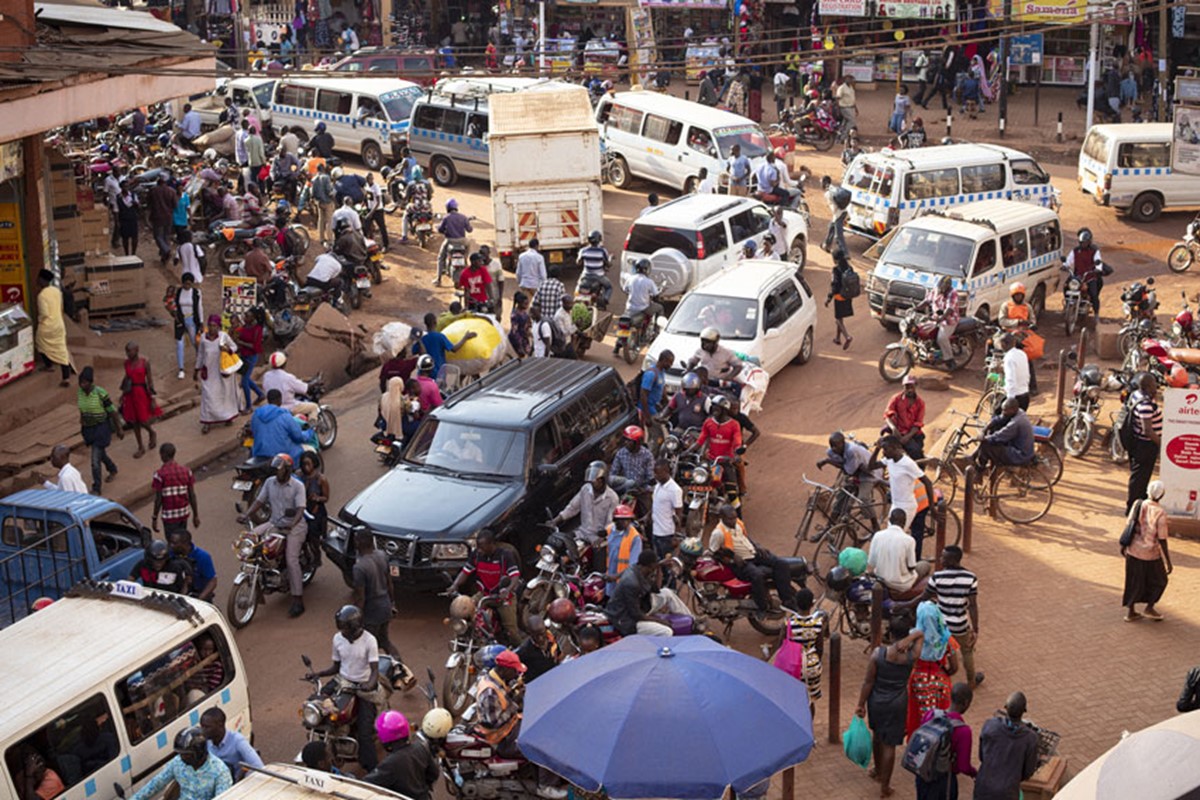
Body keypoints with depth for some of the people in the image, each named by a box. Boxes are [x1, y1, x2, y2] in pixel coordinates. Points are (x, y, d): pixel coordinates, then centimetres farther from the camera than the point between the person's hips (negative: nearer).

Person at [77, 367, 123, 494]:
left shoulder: (100, 393, -22)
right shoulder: (80, 393, -5)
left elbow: (112, 411, -13)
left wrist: (119, 430, -8)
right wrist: (82, 424, 20)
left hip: (101, 428, -6)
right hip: (88, 429, 6)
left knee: (95, 459, -8)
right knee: (100, 453, 25)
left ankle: (96, 489, 3)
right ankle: (112, 469, 54)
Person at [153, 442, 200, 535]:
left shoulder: (160, 474, -14)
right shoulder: (186, 471, -1)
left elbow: (158, 499, -13)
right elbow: (192, 495, 1)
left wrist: (154, 518, -3)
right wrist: (195, 515, 9)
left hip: (169, 516, -5)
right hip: (184, 513, 5)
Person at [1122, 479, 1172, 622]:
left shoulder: (1138, 505, -8)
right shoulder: (1160, 514, -22)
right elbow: (1162, 540, -19)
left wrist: (1124, 545, 19)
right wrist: (1168, 562, -10)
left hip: (1133, 550, 5)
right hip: (1150, 554, -5)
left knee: (1134, 581, 19)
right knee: (1159, 581, 20)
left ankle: (1130, 611, 25)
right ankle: (1149, 608, 24)